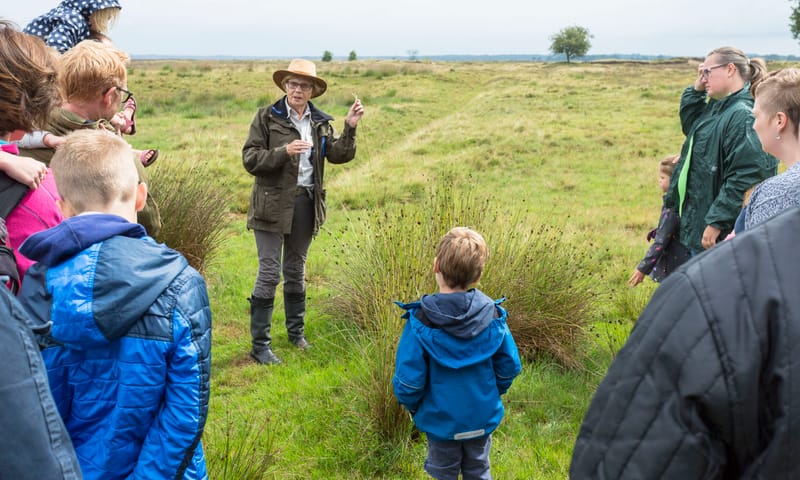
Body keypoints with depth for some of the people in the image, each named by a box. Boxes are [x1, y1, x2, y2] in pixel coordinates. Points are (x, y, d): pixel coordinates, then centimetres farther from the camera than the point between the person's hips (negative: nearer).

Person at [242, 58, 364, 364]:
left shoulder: (320, 122, 8)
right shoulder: (267, 117, -4)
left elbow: (339, 155, -2)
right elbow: (249, 158, -10)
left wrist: (350, 128, -16)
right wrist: (283, 151, -23)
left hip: (306, 202, 4)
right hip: (273, 204, -4)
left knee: (296, 270, 17)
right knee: (269, 272, -4)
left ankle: (296, 330, 34)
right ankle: (259, 345, 5)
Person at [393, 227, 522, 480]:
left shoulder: (421, 321, -23)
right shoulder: (492, 315, -14)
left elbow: (408, 381, -19)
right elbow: (510, 366, -5)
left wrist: (413, 406, 2)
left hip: (441, 420, -2)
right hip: (483, 417, 3)